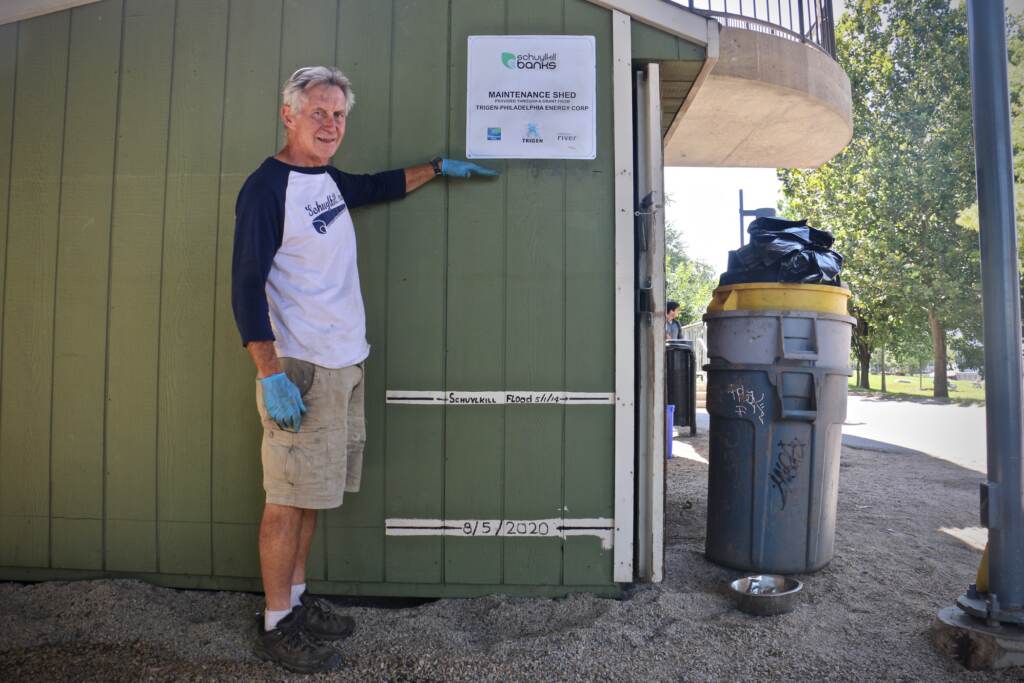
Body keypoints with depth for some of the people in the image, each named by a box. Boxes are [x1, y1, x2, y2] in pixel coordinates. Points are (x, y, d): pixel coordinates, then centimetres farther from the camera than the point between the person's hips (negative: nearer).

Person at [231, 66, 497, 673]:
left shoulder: (327, 180, 14)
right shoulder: (266, 187, -10)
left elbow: (382, 186, 35)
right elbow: (247, 286, -16)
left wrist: (439, 168, 37)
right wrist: (271, 376, -22)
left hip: (344, 366, 8)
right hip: (301, 371, -8)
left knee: (312, 492, 15)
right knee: (289, 500, 0)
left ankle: (298, 599, 29)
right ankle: (277, 624, 16)